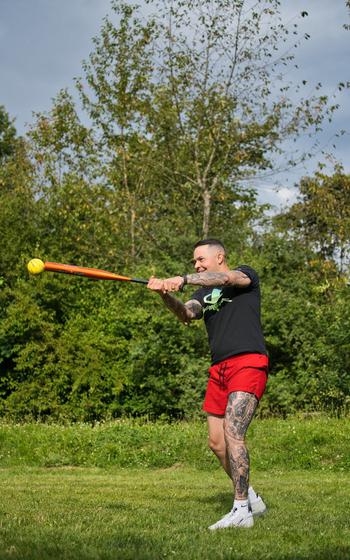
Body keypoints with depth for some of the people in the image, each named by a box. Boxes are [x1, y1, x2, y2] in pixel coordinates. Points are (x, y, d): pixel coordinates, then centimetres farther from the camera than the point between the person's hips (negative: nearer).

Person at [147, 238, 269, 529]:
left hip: (248, 363, -7)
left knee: (232, 432, -20)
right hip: (219, 369, 7)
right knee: (217, 442, 6)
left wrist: (183, 280, -29)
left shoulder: (247, 275, 5)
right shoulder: (204, 292, 21)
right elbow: (187, 314, 0)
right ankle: (251, 499, 23)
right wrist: (167, 295, -20)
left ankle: (241, 511, -17)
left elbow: (225, 279, -18)